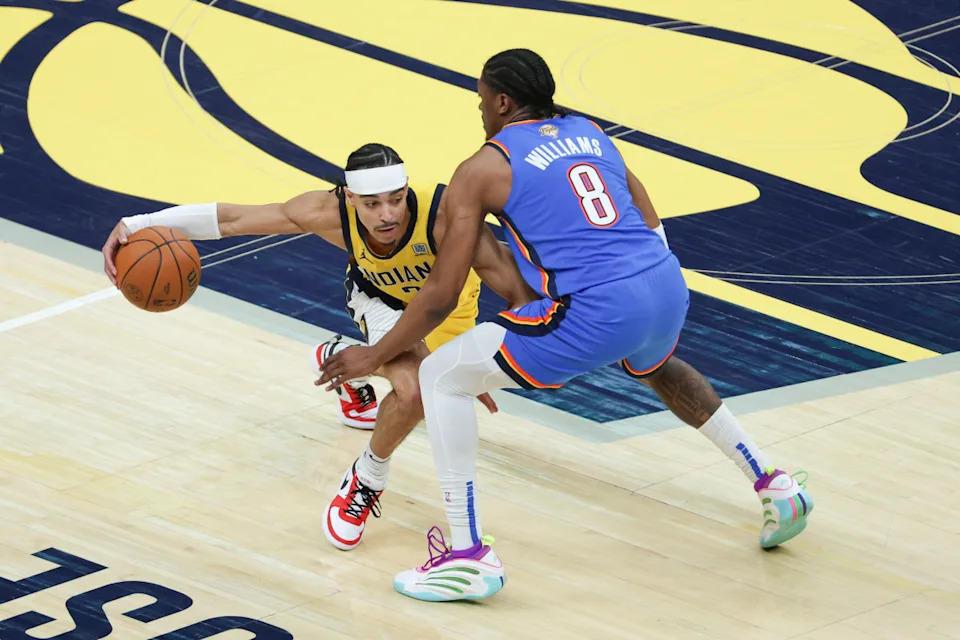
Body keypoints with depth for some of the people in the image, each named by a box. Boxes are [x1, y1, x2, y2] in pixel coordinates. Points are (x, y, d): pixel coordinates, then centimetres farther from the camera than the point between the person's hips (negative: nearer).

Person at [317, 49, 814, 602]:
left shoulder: (484, 168, 6)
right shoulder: (589, 133, 22)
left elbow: (442, 295, 5)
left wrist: (373, 357, 17)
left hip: (594, 311, -7)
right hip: (668, 287, 7)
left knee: (441, 377, 7)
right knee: (657, 368, 43)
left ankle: (470, 556, 1)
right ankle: (775, 486, 42)